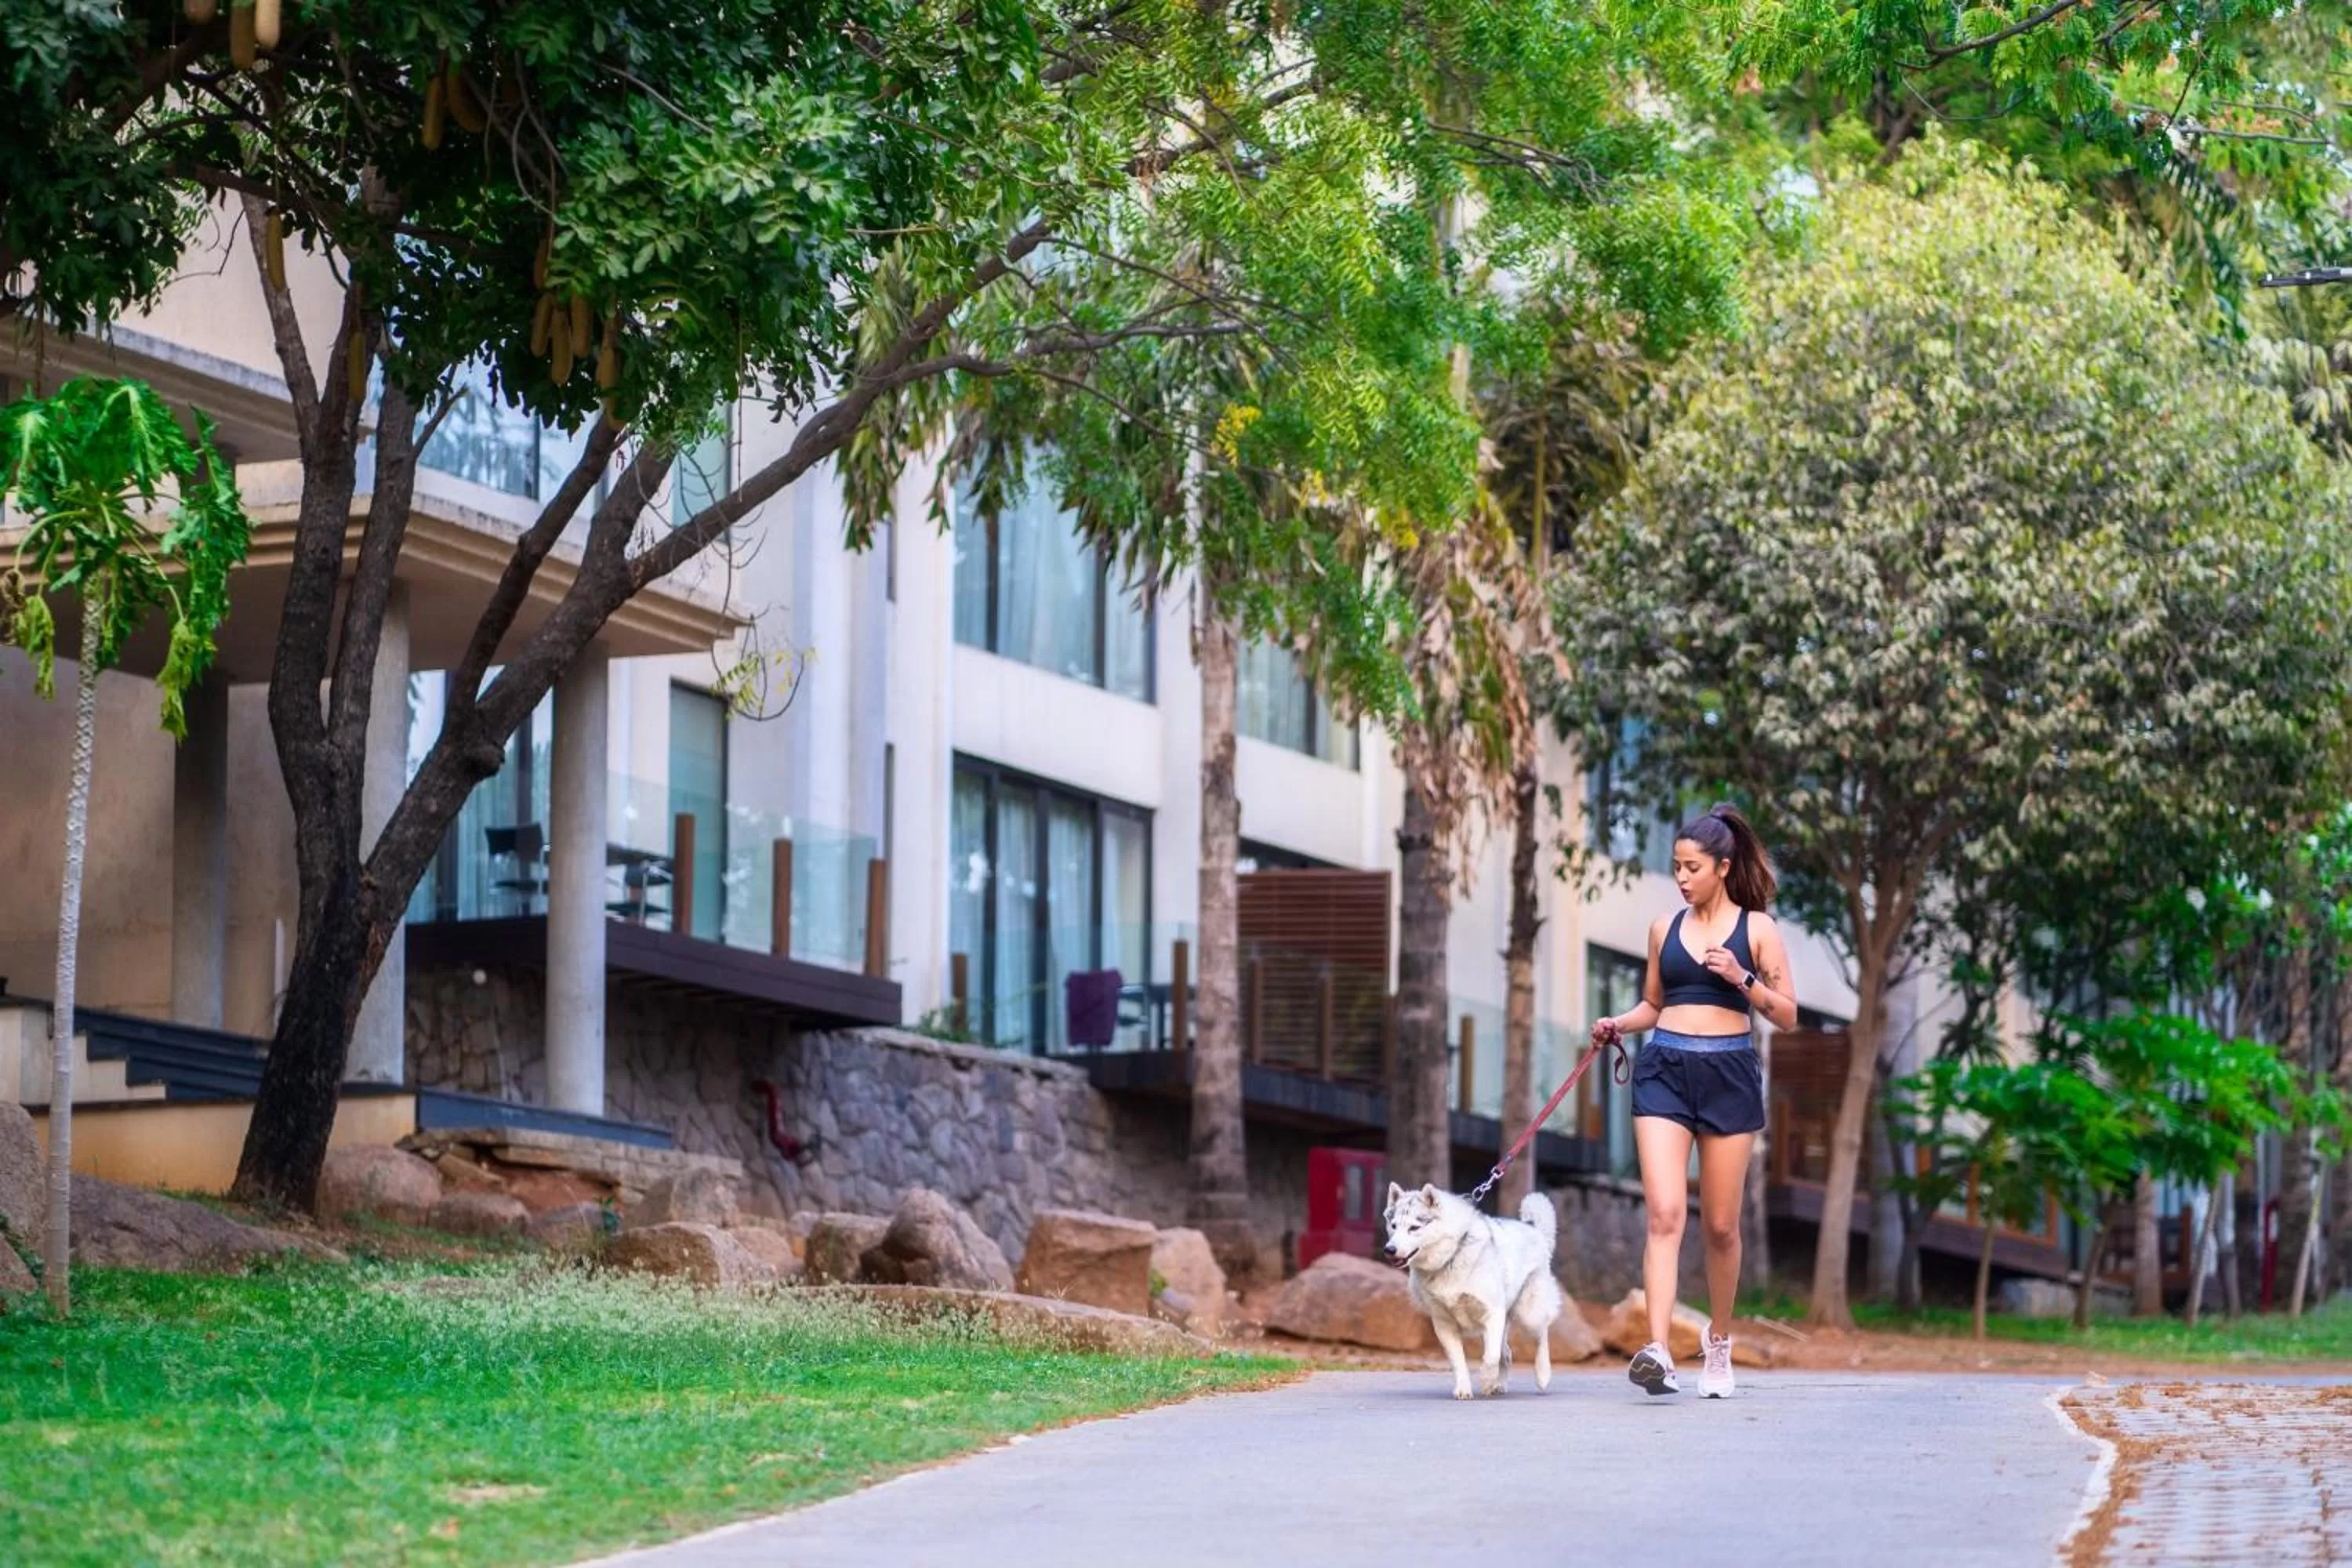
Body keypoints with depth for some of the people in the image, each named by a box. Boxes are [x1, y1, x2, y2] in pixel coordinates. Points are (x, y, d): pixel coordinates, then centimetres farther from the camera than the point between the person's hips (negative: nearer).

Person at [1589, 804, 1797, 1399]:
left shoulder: (1757, 928, 2)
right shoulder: (1665, 928, 11)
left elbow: (1787, 1015, 1)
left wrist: (1741, 978, -14)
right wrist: (1618, 1025, 1)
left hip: (1729, 1074, -1)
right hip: (1664, 1070, 1)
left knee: (1720, 1225, 6)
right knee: (1665, 1214, -14)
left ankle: (1719, 1344, 26)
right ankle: (1658, 1350, -24)